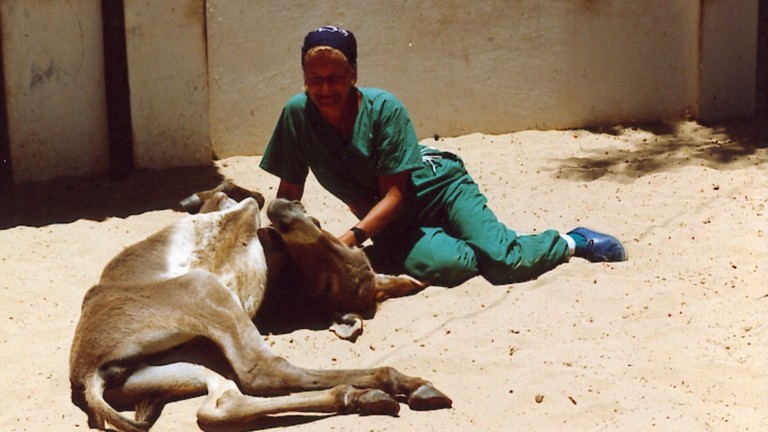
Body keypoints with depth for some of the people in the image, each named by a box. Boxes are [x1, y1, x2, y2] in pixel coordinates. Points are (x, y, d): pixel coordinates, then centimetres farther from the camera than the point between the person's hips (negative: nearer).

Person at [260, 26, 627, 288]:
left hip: (437, 187, -2)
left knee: (504, 262, -23)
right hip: (393, 226, 2)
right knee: (446, 264, -32)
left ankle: (572, 242, 8)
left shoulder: (383, 109, -20)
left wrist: (351, 238, -35)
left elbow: (395, 193, -21)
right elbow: (289, 195, -5)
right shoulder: (298, 114, -13)